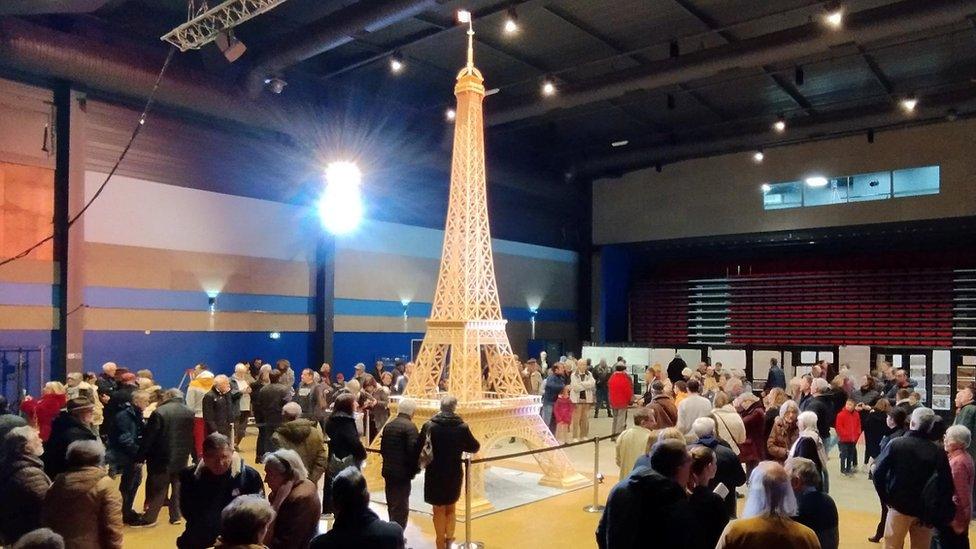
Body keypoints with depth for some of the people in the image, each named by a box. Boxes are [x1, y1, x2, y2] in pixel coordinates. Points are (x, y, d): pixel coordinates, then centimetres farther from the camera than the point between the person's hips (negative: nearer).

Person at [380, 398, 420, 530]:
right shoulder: (410, 427, -15)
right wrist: (415, 469, -8)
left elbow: (382, 448, 12)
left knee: (392, 504, 19)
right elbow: (413, 451, -21)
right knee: (401, 507, 1)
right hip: (402, 472, -8)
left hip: (388, 471, 8)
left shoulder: (388, 425, 9)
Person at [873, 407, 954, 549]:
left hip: (900, 505, -2)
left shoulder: (896, 444, -10)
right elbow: (947, 485, -8)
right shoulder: (938, 452, -7)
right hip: (926, 511, 2)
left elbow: (878, 473, -11)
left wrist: (886, 498, 2)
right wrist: (934, 510, 1)